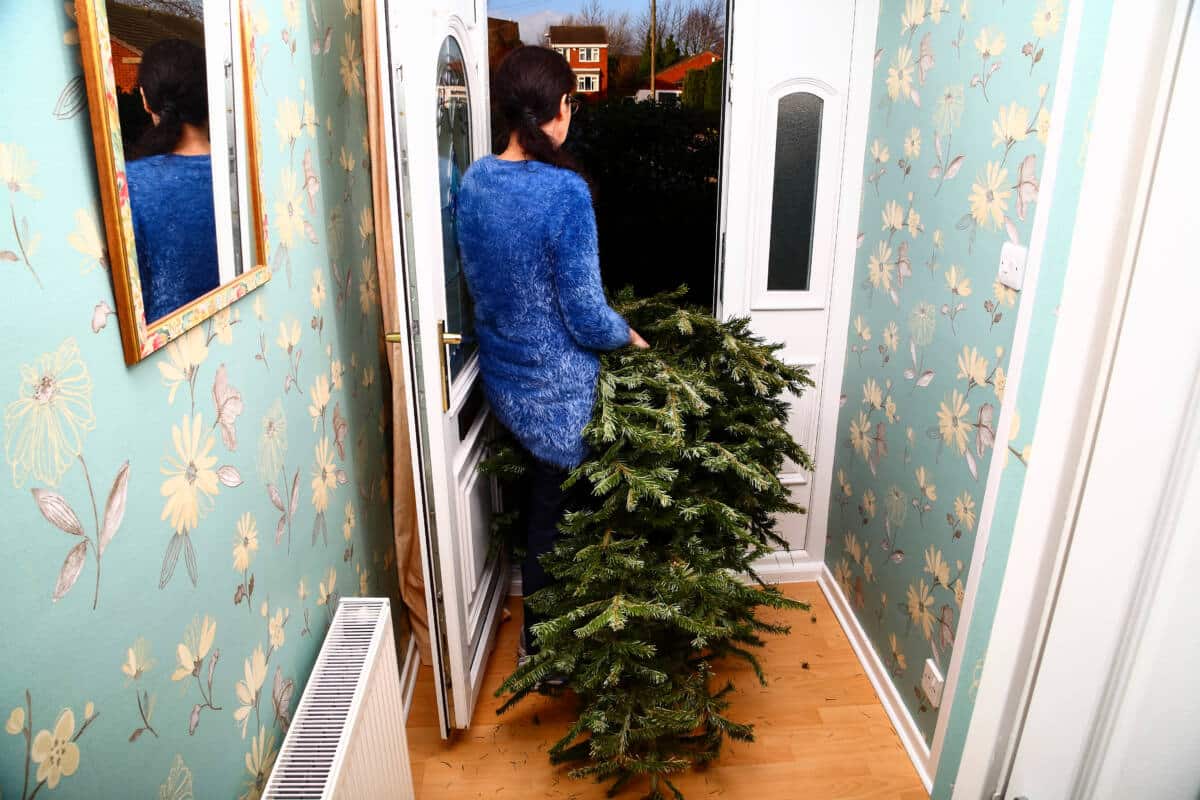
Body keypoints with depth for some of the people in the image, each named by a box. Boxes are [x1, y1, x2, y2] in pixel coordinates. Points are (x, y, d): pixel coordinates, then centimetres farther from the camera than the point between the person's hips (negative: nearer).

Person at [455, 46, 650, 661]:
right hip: (556, 387, -7)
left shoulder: (474, 180, -2)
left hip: (502, 374, 7)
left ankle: (537, 624, 46)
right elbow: (586, 318, -21)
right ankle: (542, 644, 35)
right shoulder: (565, 190, -24)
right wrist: (627, 335, -1)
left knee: (537, 496, 26)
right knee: (555, 515, 14)